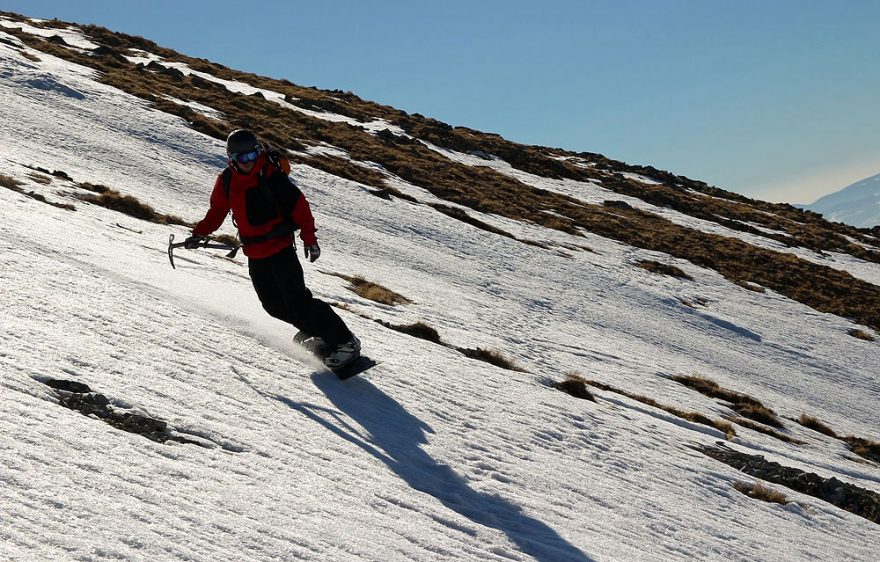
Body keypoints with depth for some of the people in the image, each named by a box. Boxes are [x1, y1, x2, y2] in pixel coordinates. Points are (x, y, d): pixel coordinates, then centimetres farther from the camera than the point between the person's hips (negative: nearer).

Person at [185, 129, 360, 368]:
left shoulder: (271, 175, -14)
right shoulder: (226, 181, 3)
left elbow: (298, 204, -12)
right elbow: (217, 211, 17)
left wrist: (309, 238, -14)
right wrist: (199, 234, 7)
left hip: (280, 248, -6)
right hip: (255, 254, 6)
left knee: (297, 300, -13)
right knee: (274, 304, 5)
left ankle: (344, 341, -9)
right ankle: (312, 329, 27)